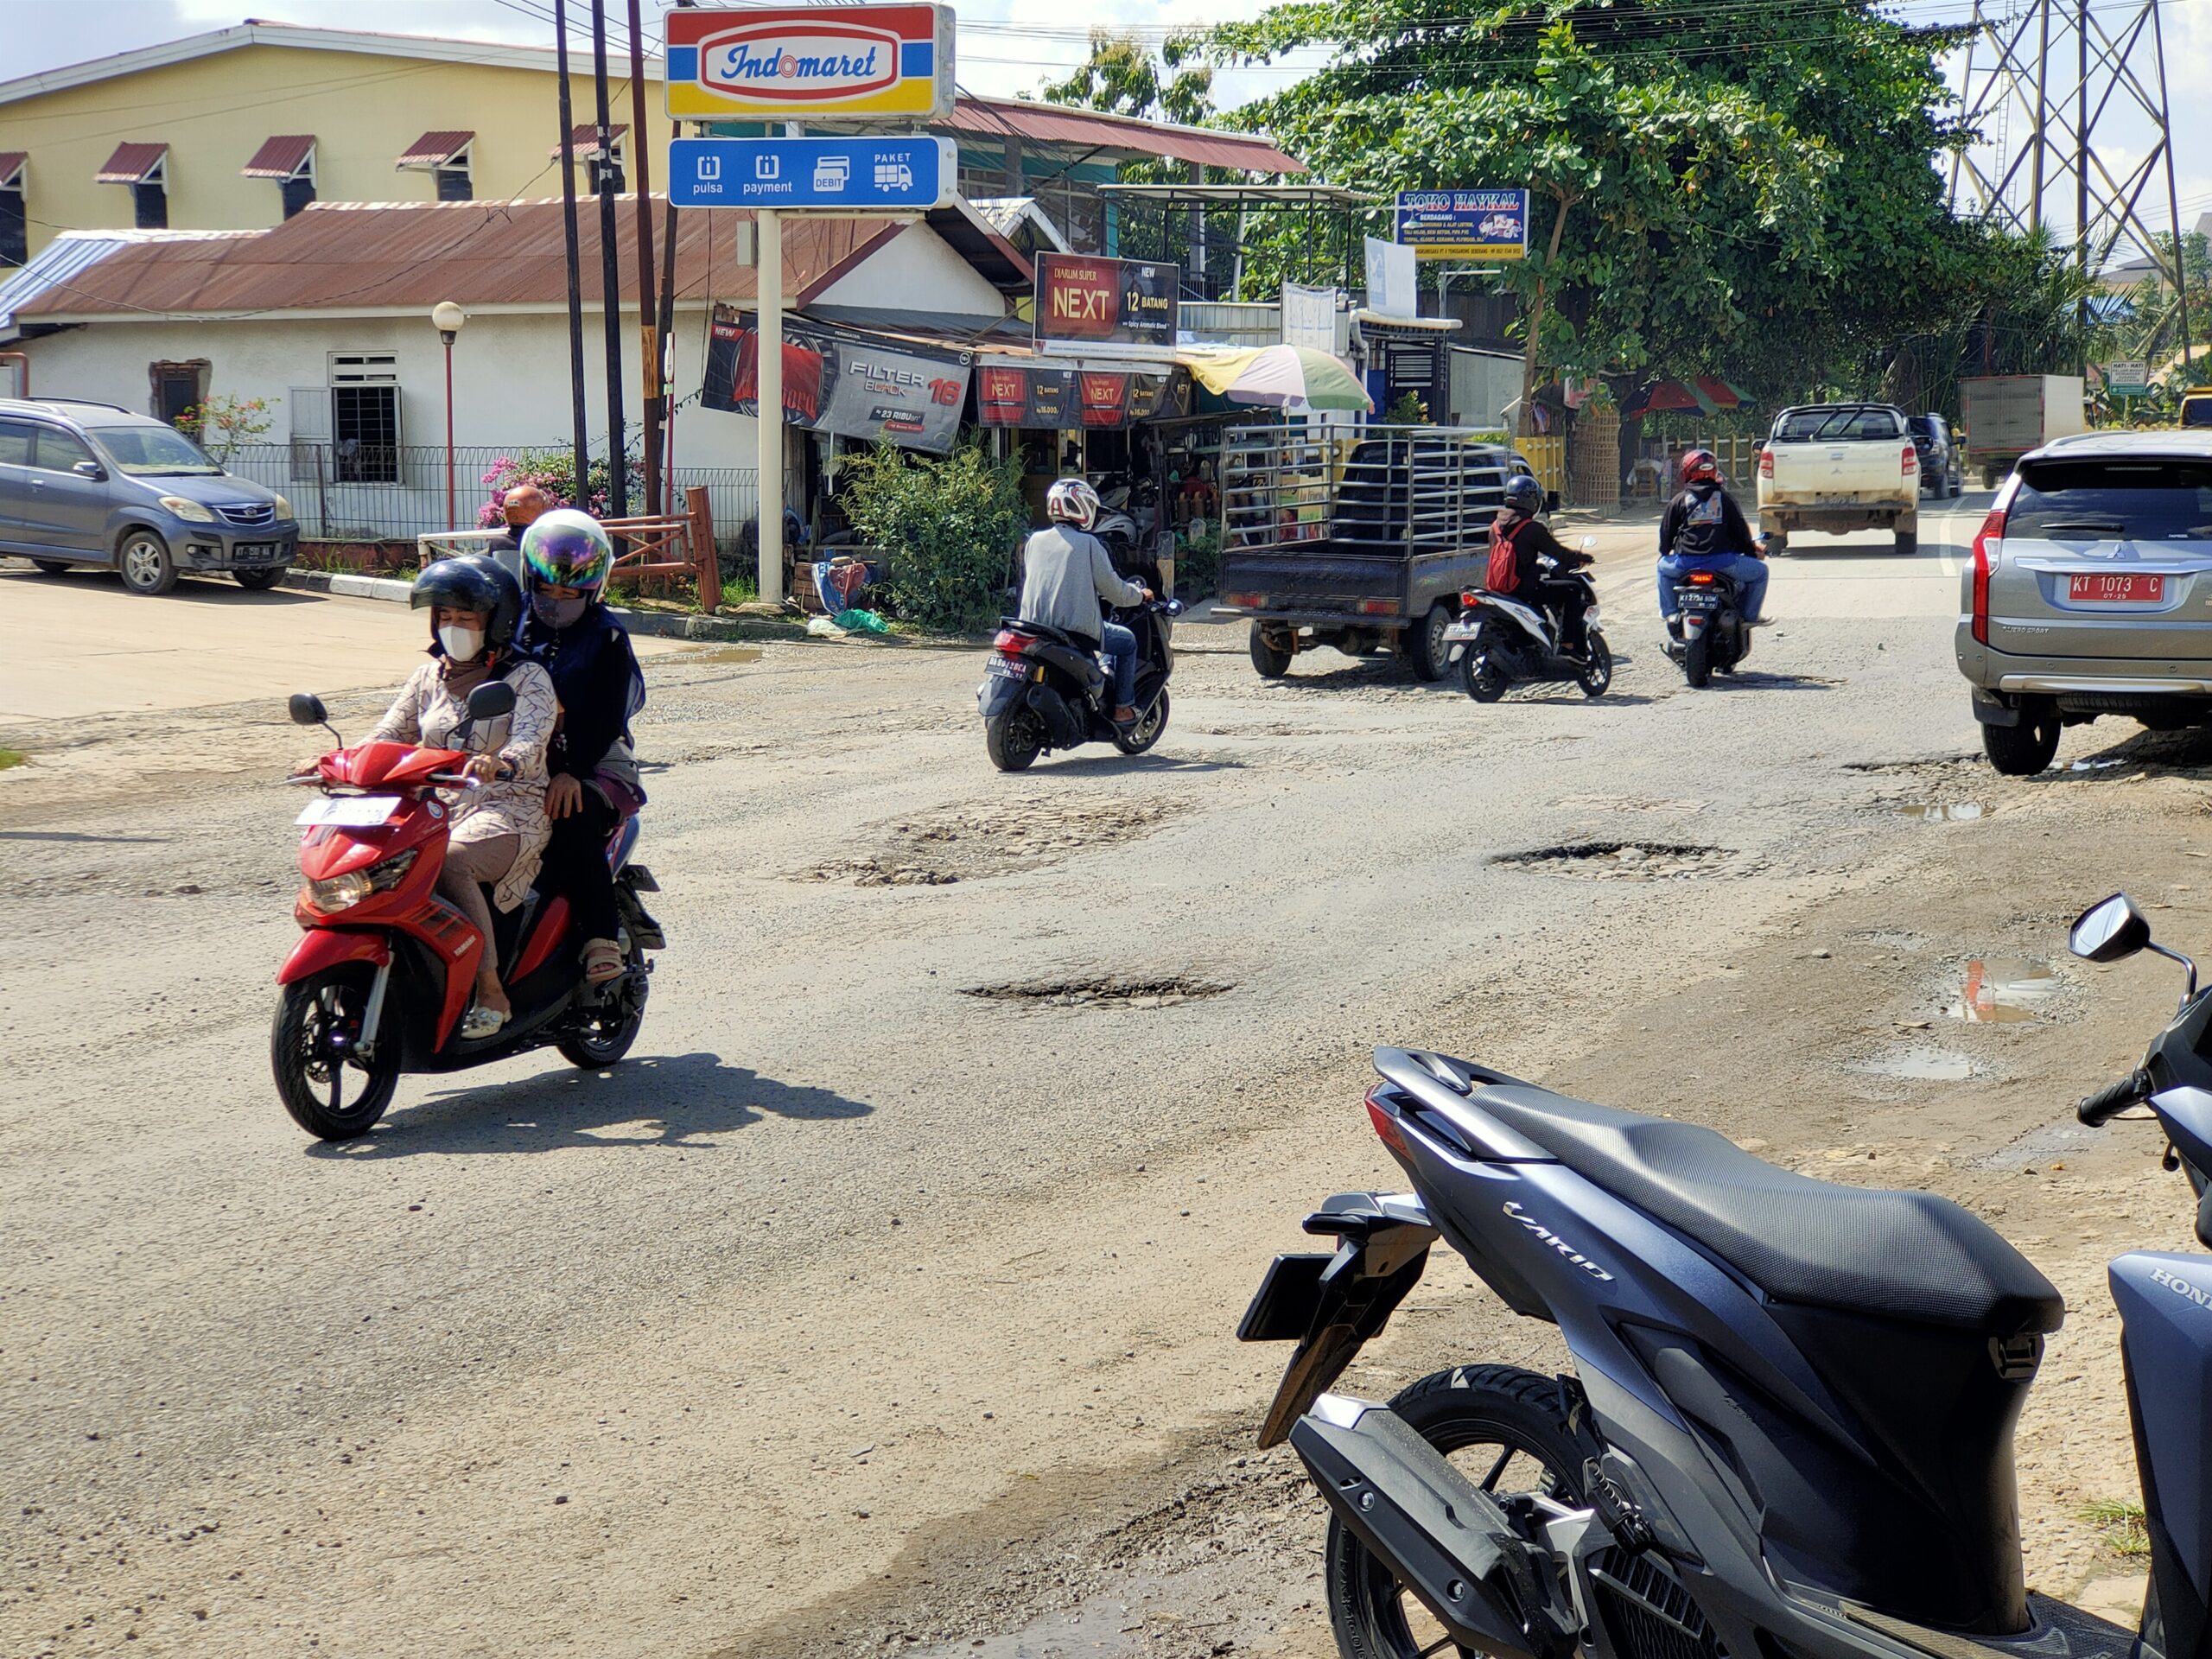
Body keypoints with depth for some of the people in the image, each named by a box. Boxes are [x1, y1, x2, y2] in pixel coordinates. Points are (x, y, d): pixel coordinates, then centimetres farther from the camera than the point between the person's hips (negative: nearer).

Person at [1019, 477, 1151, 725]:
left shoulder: (1034, 541, 8)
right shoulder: (1088, 544, -7)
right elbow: (1112, 589, -5)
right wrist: (1140, 595, 14)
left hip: (1034, 624, 6)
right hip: (1077, 627, -6)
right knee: (1127, 641, 18)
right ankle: (1123, 708, 15)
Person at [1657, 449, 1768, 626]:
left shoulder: (1679, 501, 8)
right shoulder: (1725, 498, 7)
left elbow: (1666, 534, 13)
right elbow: (1741, 530, 10)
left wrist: (1665, 554, 32)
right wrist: (1751, 551, 26)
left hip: (1685, 564, 1)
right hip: (1723, 563, -1)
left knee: (1663, 567, 34)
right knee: (1760, 571, 19)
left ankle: (1670, 612, 24)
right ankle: (1749, 615, 13)